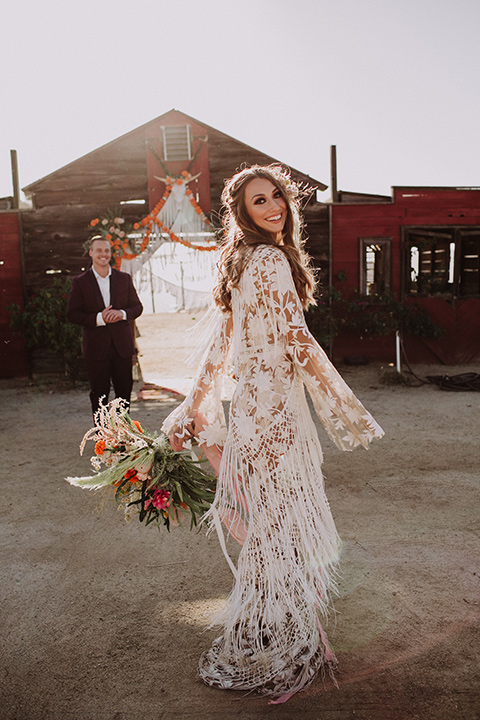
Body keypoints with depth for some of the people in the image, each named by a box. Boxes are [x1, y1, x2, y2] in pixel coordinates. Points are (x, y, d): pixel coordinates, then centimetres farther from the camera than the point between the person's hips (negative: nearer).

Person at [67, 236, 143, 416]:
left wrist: (122, 313, -12)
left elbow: (137, 307, 9)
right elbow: (72, 314, -3)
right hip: (96, 346, -2)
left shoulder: (124, 278, 8)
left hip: (122, 346, 2)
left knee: (124, 390, 9)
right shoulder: (80, 282, 0)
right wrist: (98, 318, -18)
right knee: (99, 393, 4)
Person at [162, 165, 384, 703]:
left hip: (251, 398, 9)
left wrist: (194, 413, 14)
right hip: (274, 402, -9)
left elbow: (216, 346, 12)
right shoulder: (271, 259, -16)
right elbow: (295, 339, -20)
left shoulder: (239, 262, 13)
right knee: (282, 519, 3)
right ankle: (278, 655, 21)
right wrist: (345, 409, -12)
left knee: (266, 520, 20)